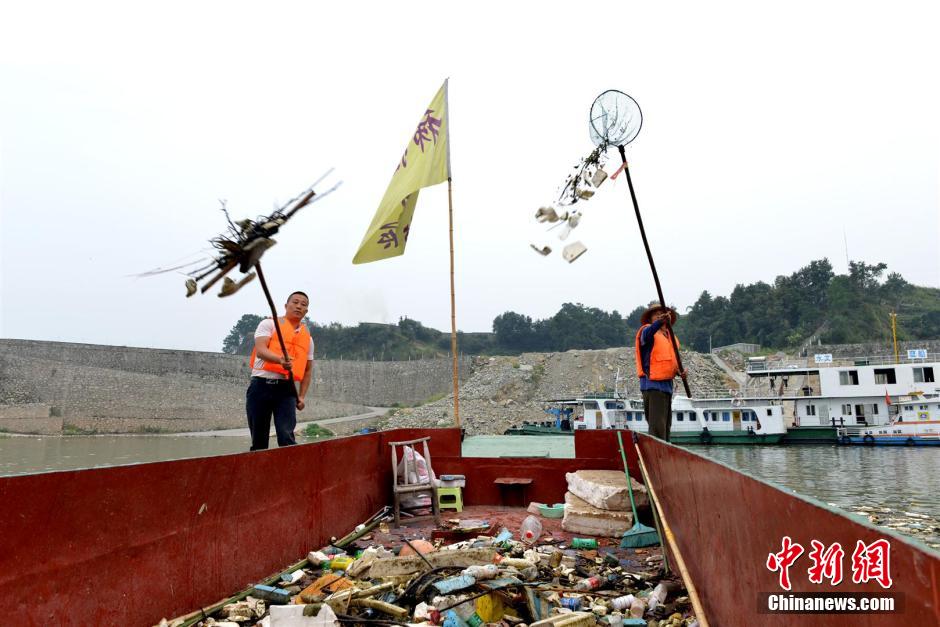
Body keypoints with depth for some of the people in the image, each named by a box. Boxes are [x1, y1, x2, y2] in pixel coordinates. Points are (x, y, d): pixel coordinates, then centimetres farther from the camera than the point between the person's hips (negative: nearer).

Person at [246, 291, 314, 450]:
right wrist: (280, 359, -31)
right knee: (258, 439, 6)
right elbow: (260, 350, -12)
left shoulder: (308, 338, 16)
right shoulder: (269, 324, 5)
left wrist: (301, 396, 11)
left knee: (286, 435, -14)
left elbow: (308, 370, 22)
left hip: (286, 389, 2)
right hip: (261, 385, -1)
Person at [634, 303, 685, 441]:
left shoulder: (670, 336, 20)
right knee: (657, 426, -14)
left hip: (667, 384, 8)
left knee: (666, 425, 16)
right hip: (653, 384, -8)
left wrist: (679, 370, 3)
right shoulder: (648, 331, -3)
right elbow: (647, 334, -30)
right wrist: (659, 321, -48)